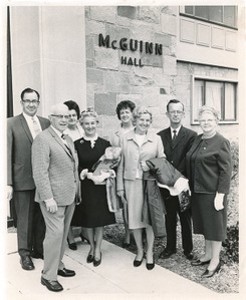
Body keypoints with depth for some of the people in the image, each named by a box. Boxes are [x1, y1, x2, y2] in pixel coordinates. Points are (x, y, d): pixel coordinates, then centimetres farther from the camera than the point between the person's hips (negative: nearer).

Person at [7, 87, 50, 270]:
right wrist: (8, 183, -12)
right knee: (24, 219, 9)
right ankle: (25, 253, 27)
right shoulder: (11, 124, -5)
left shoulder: (46, 123, 5)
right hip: (22, 180, -3)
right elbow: (7, 154, -7)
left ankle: (38, 249, 33)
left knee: (41, 217, 15)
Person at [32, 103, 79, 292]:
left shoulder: (69, 140, 14)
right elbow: (40, 172, -18)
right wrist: (48, 198, -21)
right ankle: (48, 275, 11)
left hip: (70, 195, 8)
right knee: (55, 233, -5)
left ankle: (58, 265, 32)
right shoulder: (43, 140, -12)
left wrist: (77, 190, 11)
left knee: (63, 233, 16)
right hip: (54, 197, -8)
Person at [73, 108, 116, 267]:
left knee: (100, 219, 7)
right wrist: (83, 172, -21)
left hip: (101, 186, 0)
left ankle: (98, 249, 24)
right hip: (84, 187, 0)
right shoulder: (77, 144, -3)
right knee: (87, 219, 11)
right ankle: (92, 247, 32)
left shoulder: (105, 144, -1)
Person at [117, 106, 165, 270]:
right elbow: (121, 163, 4)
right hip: (131, 183, 1)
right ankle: (140, 250, 30)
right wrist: (120, 187, 2)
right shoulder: (126, 138, 3)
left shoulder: (156, 139, 2)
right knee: (134, 218, 9)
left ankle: (150, 252, 25)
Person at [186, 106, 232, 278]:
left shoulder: (221, 142, -12)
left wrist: (220, 196, -17)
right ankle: (208, 254, 35)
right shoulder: (198, 140, 9)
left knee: (214, 225, 6)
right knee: (205, 223, 18)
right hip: (198, 191, 7)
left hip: (213, 192, -7)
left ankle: (215, 261, 20)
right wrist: (190, 187, 10)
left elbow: (226, 171, -14)